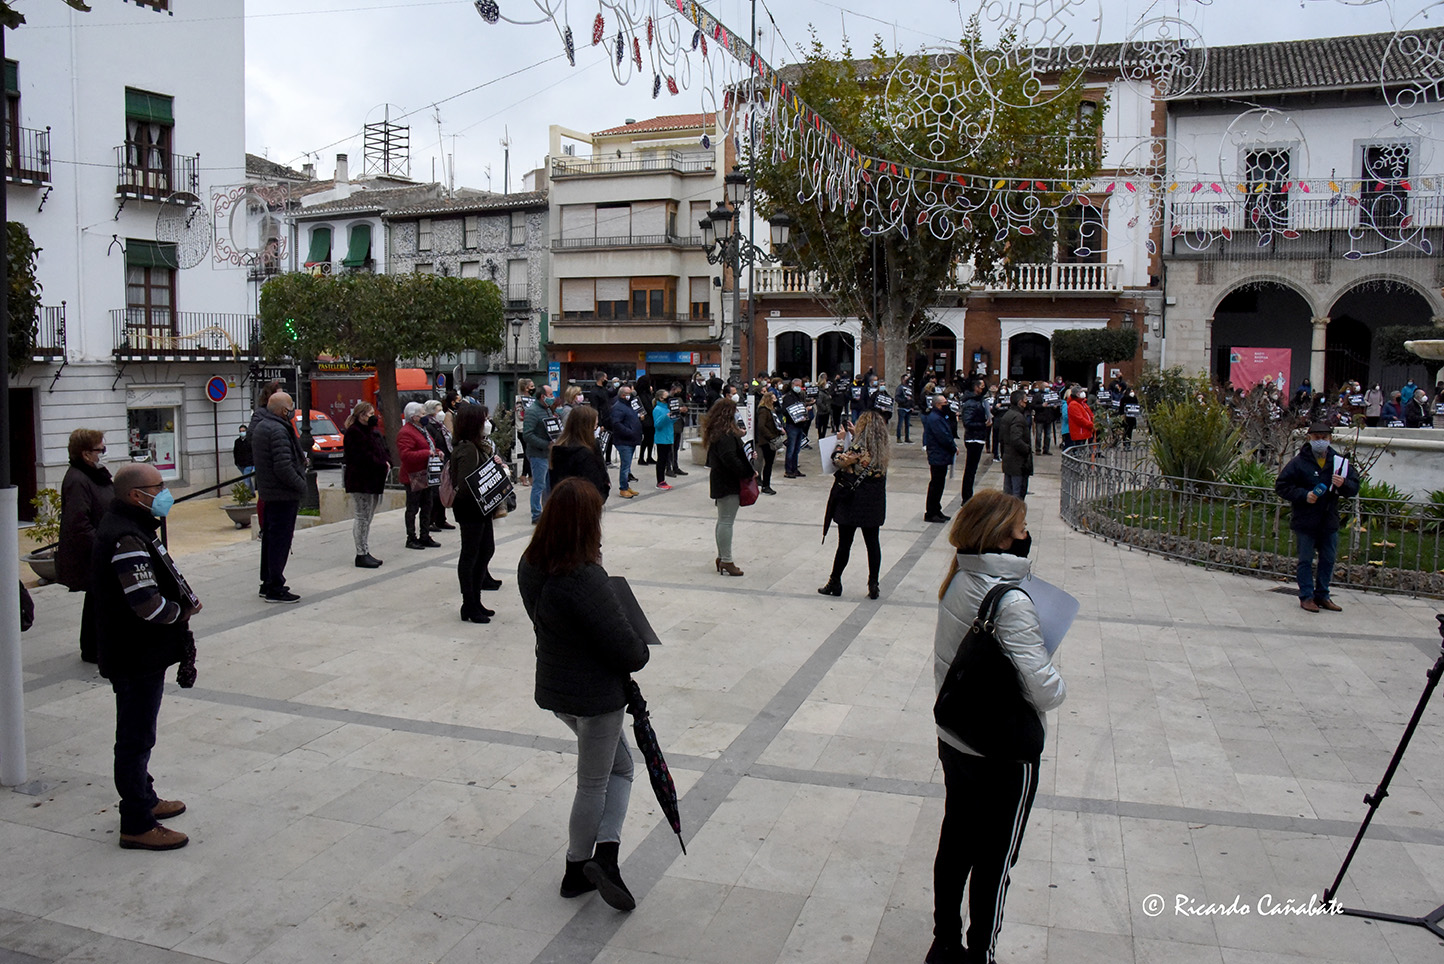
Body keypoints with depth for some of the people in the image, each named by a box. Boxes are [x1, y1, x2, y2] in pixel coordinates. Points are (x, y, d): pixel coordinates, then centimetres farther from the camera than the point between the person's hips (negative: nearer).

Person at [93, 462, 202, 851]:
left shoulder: (124, 526, 10)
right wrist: (183, 611, -12)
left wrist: (182, 598, 0)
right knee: (136, 738, -1)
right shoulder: (127, 540, -25)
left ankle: (143, 800, 38)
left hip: (139, 654, 11)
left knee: (136, 734, 23)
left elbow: (150, 585, 18)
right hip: (138, 658, -11)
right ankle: (137, 826, 9)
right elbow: (148, 604, -31)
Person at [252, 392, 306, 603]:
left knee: (270, 538, 17)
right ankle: (275, 588, 0)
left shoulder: (260, 426, 13)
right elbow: (283, 467, -25)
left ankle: (267, 583, 27)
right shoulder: (278, 430, -20)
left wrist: (300, 461, 11)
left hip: (268, 492, 10)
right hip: (283, 494, -10)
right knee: (280, 540, -5)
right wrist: (301, 485, -13)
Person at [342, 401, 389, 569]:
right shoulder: (353, 432, -11)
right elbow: (363, 456, -20)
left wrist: (387, 463, -3)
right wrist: (382, 465, -15)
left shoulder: (375, 432, 18)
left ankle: (365, 552, 17)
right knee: (363, 517, -7)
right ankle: (361, 555, -3)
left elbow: (384, 451, 18)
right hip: (360, 481, -9)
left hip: (374, 480, 9)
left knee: (368, 517, 12)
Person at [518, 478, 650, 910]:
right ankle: (596, 859, 22)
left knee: (620, 766, 22)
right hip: (596, 695, -8)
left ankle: (604, 852, 20)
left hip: (554, 688, 8)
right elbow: (627, 647, -23)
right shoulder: (585, 578, -30)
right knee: (594, 784, 12)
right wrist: (639, 653, -1)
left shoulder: (530, 565, -4)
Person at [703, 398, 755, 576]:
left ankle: (721, 557, 25)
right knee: (726, 521, -6)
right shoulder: (725, 434, -20)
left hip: (720, 480, 11)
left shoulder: (716, 431, 12)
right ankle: (726, 561, -2)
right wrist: (749, 472, -18)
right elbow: (730, 458, -27)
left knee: (723, 520, 17)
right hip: (728, 483, -11)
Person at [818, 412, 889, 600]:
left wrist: (841, 441, 1)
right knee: (872, 543, 9)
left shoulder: (858, 448, -19)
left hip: (853, 502, -6)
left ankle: (835, 584, 15)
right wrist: (854, 436, 19)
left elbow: (839, 461, -11)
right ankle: (873, 585, 12)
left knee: (844, 543, 4)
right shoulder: (882, 449, 1)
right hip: (874, 504, 6)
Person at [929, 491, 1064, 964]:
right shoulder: (1011, 602, -27)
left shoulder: (956, 583, -3)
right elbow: (1045, 691, -27)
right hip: (1004, 756, -7)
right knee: (994, 864, 12)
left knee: (955, 846, 21)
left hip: (954, 742, 7)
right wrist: (1057, 682, -8)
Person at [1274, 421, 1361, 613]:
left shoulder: (1340, 462, 5)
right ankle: (1306, 597, 10)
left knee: (1328, 559, 12)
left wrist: (1343, 485, -16)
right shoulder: (1298, 462, -6)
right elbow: (1281, 486, -4)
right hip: (1305, 521, -4)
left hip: (1329, 521, 4)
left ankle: (1322, 595, 24)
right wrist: (1304, 495, -17)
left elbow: (1354, 488, 7)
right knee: (1305, 560, 2)